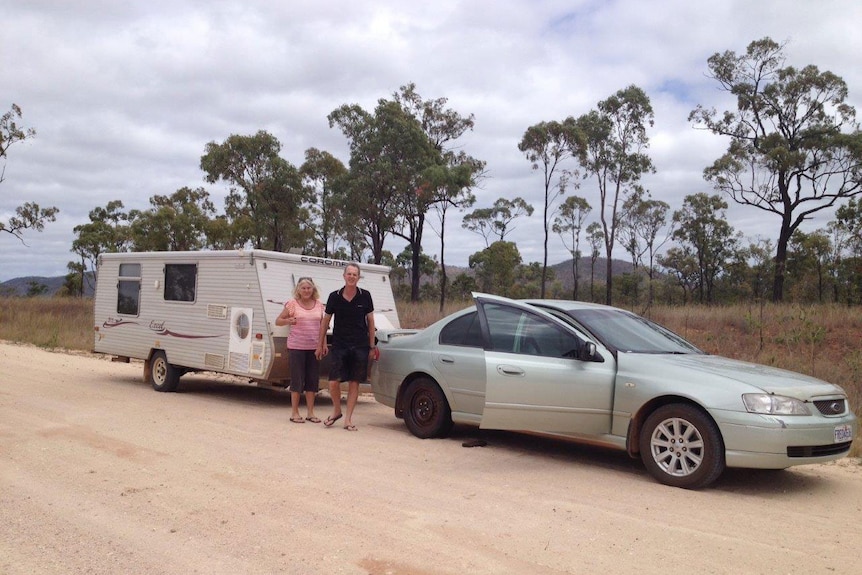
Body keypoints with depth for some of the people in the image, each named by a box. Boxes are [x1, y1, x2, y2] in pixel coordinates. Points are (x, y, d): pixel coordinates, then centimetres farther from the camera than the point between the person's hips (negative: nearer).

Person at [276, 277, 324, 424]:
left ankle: (310, 413, 17)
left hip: (314, 347, 4)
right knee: (297, 379, 0)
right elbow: (278, 321, 3)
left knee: (313, 380, 7)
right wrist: (289, 320, -17)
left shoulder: (319, 305, 8)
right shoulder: (292, 304, -2)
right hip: (296, 347, -4)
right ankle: (295, 413, 10)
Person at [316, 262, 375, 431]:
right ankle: (336, 410, 21)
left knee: (354, 383, 4)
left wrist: (372, 346, 5)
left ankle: (348, 419, 14)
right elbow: (325, 320, 9)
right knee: (333, 382, -6)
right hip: (339, 345, 0)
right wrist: (320, 344, 9)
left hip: (360, 346, 0)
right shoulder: (334, 296, -1)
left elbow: (370, 321, 6)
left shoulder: (365, 296, -1)